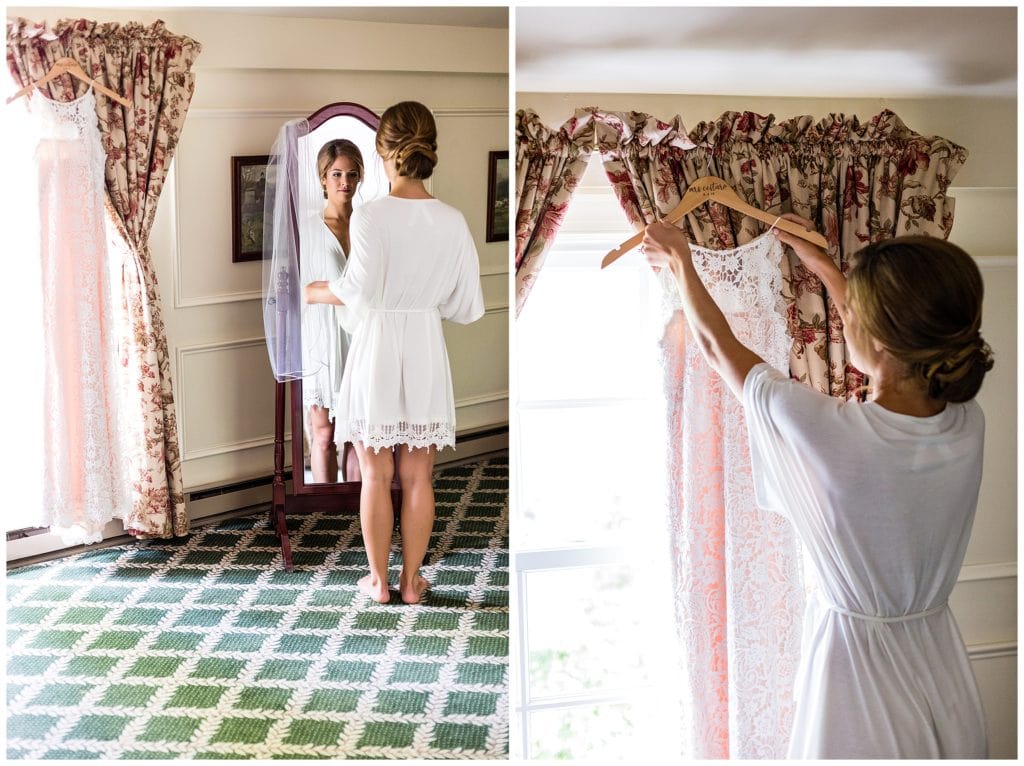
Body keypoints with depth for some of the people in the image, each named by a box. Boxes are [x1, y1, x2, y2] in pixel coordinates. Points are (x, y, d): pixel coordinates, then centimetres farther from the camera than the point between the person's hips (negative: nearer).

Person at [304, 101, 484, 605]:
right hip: (426, 354, 3)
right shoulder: (452, 222, -3)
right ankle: (411, 580, 19)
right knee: (418, 476, 11)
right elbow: (468, 307, 0)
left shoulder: (370, 216, -14)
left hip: (377, 350, -2)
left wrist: (316, 292, -7)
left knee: (376, 475, 9)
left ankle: (378, 580, 19)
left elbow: (359, 288, -26)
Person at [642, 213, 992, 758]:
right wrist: (821, 263, 22)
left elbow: (716, 344, -8)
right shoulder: (968, 425, -12)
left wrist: (680, 261, 9)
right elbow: (889, 333, 10)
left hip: (857, 663, -5)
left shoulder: (826, 430, -27)